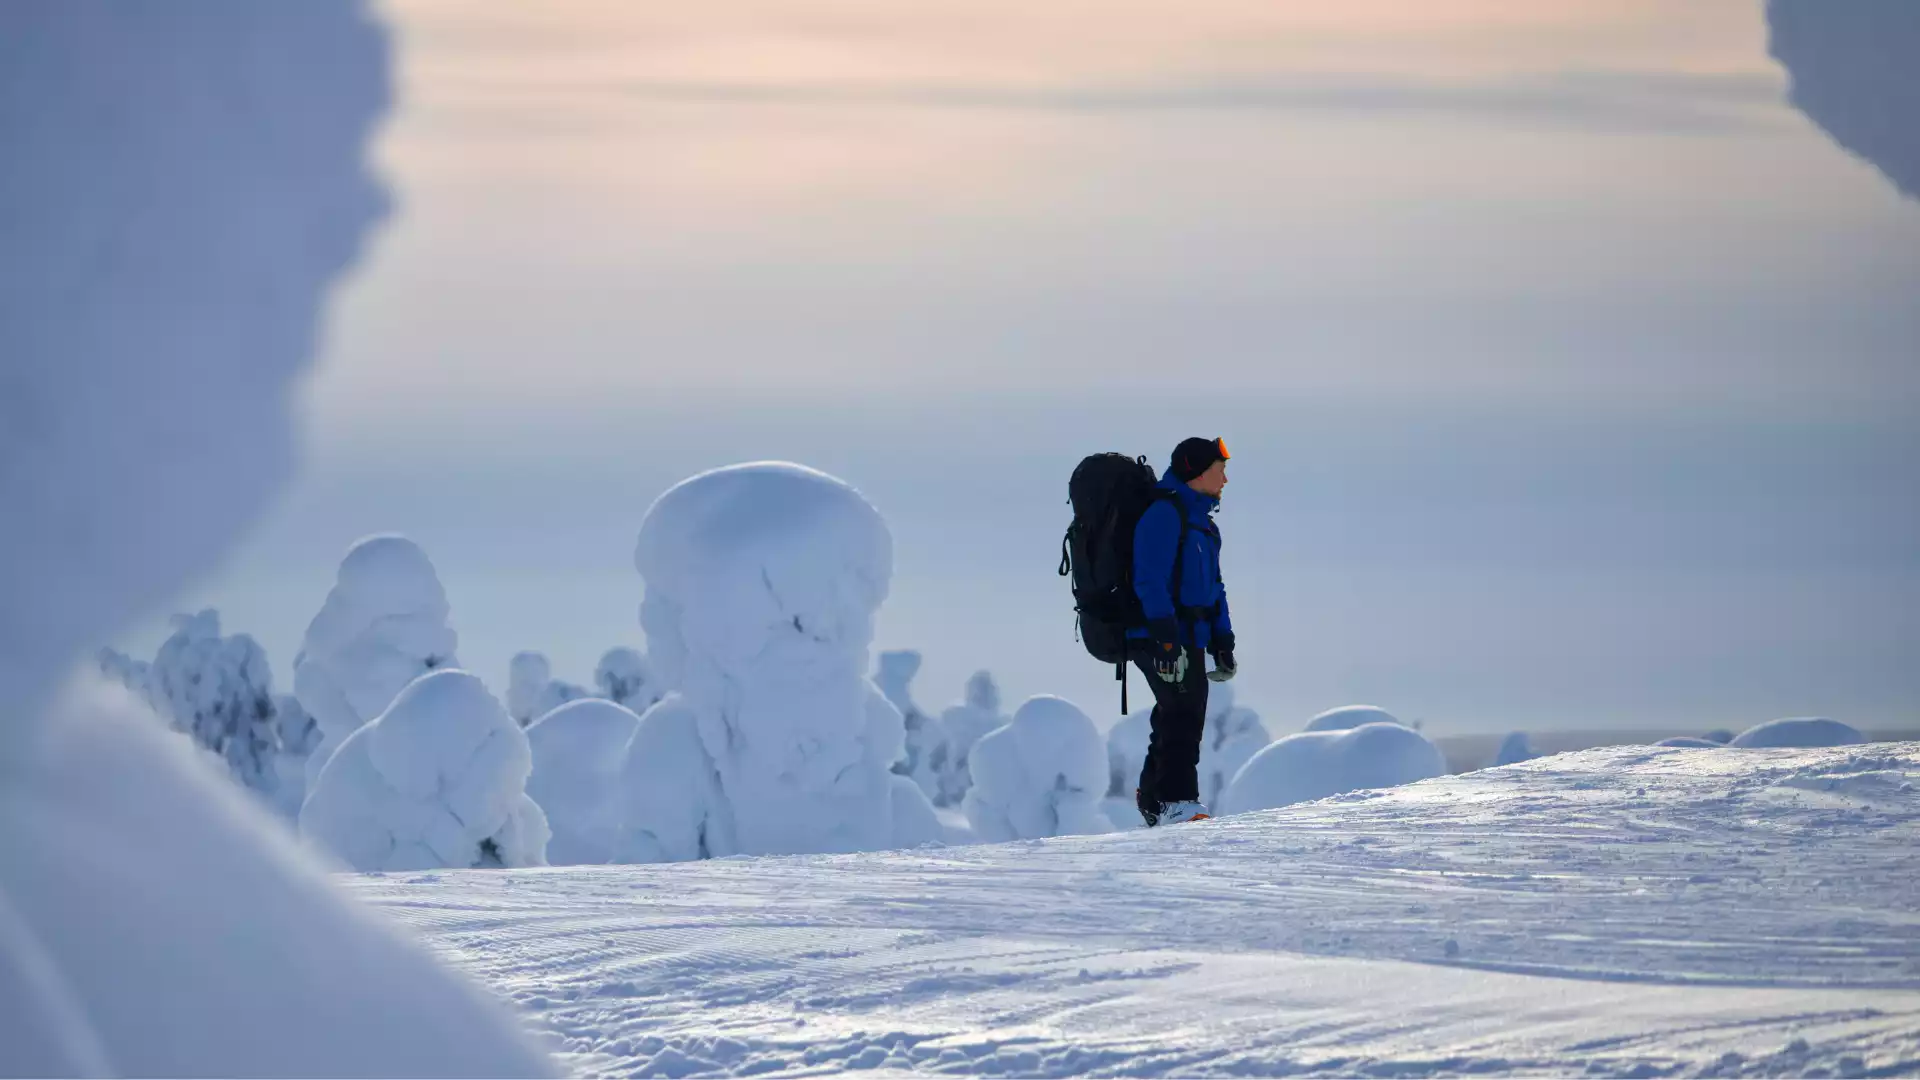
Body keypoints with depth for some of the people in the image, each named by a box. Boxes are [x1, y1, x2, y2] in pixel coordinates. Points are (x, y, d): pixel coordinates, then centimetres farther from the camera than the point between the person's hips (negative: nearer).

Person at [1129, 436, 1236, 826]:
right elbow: (1150, 580, -19)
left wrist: (1222, 642, 22)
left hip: (1190, 639, 10)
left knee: (1183, 723, 15)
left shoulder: (1201, 521, 21)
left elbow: (1212, 586, 27)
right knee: (1181, 720, -19)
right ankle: (1175, 801, -26)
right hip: (1160, 637, -10)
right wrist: (1166, 638, -26)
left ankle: (1154, 800, 25)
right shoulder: (1163, 514, -11)